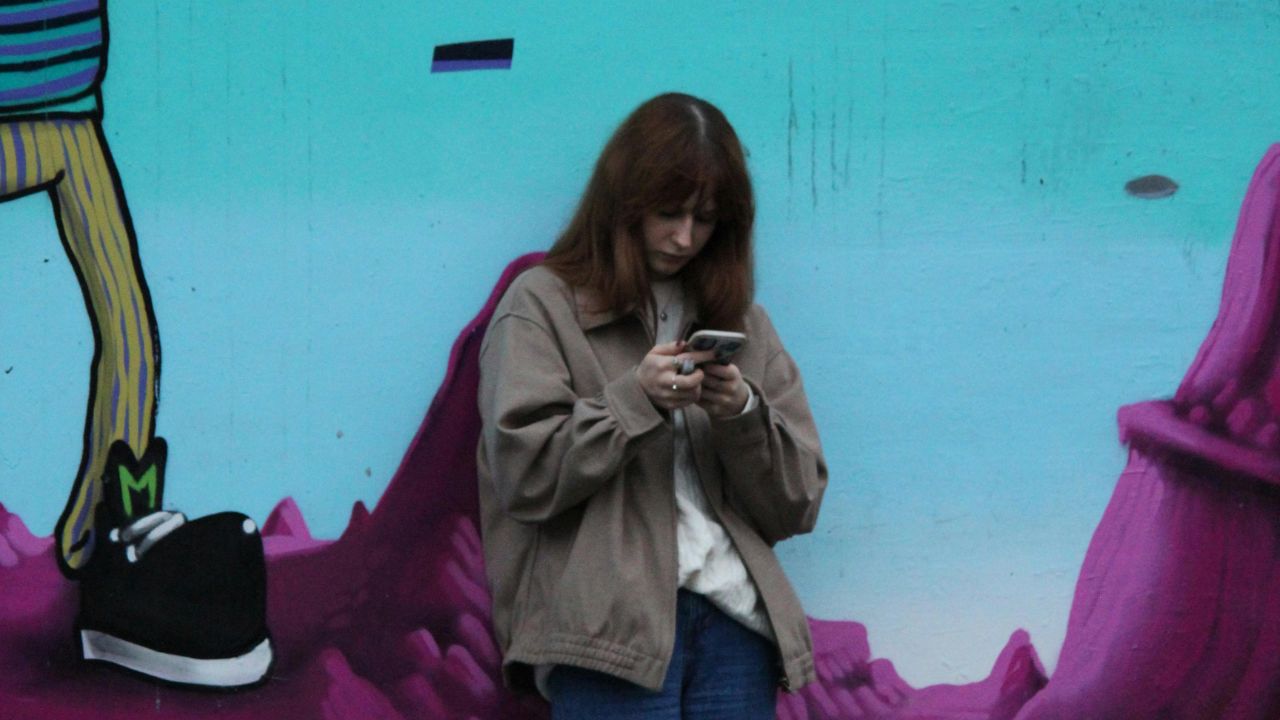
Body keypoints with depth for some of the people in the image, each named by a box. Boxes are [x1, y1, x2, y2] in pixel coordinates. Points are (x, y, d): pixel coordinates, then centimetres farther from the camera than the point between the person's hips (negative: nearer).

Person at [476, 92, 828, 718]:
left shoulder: (743, 325, 20)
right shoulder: (543, 304, 7)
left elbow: (796, 505, 14)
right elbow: (525, 475, -3)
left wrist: (743, 415, -4)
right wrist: (636, 399, -13)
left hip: (737, 620, 4)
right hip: (613, 621, -4)